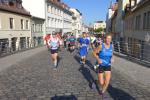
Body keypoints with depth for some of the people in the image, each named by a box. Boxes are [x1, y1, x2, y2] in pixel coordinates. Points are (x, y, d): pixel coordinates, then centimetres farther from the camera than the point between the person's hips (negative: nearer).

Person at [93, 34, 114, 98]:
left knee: (107, 82, -5)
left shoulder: (112, 46, -4)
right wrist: (98, 59, -22)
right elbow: (94, 52, -7)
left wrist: (112, 58, -5)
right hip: (101, 65, -3)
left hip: (108, 66, 3)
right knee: (101, 83, 1)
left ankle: (102, 93, 26)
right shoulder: (101, 46, -18)